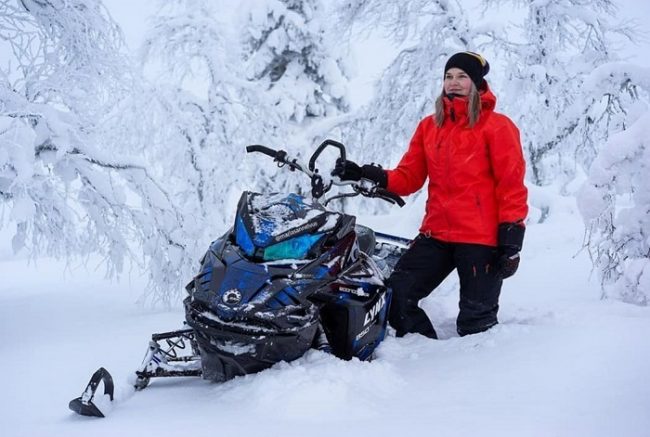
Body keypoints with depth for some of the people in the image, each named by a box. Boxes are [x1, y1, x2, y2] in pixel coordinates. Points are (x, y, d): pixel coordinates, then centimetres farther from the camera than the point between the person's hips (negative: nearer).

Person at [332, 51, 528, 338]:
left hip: (481, 238, -5)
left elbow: (512, 184, -6)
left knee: (475, 322, -4)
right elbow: (410, 177, 11)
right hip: (436, 234, 5)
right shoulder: (429, 126, 14)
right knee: (396, 296, -6)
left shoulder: (497, 126, -2)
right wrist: (372, 176, -7)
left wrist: (511, 236, -13)